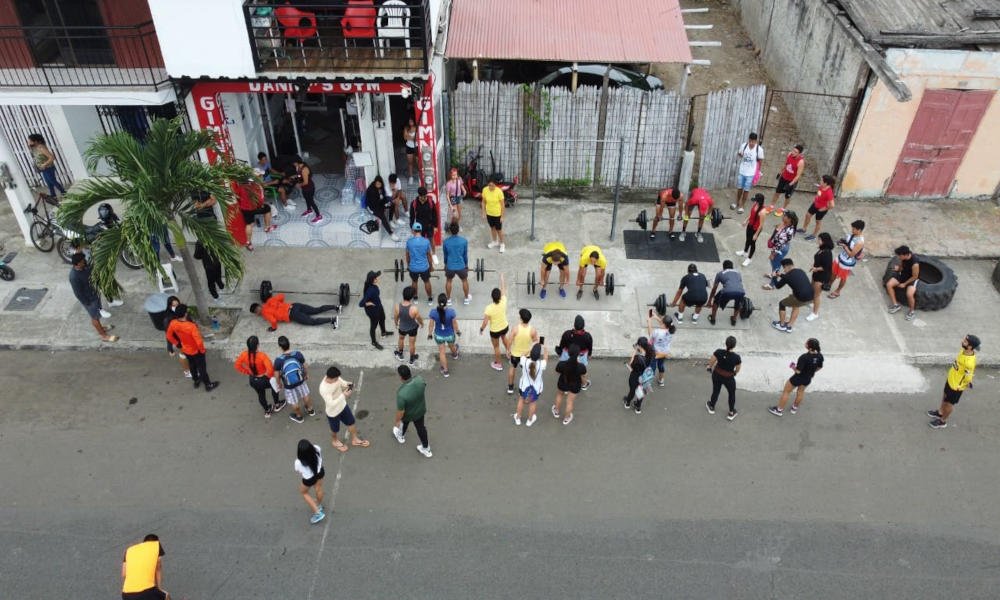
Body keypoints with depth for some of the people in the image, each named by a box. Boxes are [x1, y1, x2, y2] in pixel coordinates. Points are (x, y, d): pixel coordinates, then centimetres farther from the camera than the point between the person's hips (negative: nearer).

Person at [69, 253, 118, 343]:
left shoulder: (85, 266, -13)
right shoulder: (74, 277, -35)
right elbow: (78, 293, -25)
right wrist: (87, 304, -16)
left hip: (95, 293, 7)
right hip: (89, 299, -7)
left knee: (96, 315, 28)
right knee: (95, 317, 12)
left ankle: (100, 328, 51)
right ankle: (104, 336, 29)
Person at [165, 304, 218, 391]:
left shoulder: (173, 323, -20)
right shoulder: (191, 326, -39)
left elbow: (169, 336, -2)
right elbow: (199, 342, -34)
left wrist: (177, 344, 12)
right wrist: (202, 350, -15)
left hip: (185, 350, 5)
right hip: (196, 351, -5)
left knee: (192, 365, 30)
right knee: (202, 367, 16)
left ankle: (196, 381, 51)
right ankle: (208, 385, 35)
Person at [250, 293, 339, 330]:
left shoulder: (265, 312, -6)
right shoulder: (269, 301, 15)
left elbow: (273, 320, -22)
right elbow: (281, 296, 18)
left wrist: (274, 328, -3)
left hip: (292, 315, -8)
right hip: (294, 306, 8)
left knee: (312, 321, -11)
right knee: (317, 310, 10)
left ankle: (332, 320, -26)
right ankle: (336, 307, 2)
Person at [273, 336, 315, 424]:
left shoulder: (278, 360, -28)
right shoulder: (298, 354, -23)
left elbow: (277, 376, -14)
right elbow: (305, 366, -6)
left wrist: (279, 384, 6)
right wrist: (306, 374, 14)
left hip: (288, 385, -2)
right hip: (300, 381, 2)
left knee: (294, 403, 24)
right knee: (305, 396, 30)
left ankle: (299, 416, 47)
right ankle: (310, 410, 53)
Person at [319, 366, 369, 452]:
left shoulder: (335, 378, -19)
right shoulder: (323, 389, -40)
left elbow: (341, 382, 3)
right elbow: (331, 404, -40)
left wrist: (348, 384, -18)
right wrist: (343, 395, -43)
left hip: (343, 405, 6)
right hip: (333, 412, -6)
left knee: (351, 422, 23)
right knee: (335, 430, 23)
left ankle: (355, 440, 48)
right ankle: (335, 441, 55)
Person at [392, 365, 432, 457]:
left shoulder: (402, 393, -43)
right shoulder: (419, 379, -28)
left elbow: (400, 411, -28)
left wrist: (397, 421, -8)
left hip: (408, 414, -3)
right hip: (420, 410, 3)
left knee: (403, 423, 31)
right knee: (420, 427, 27)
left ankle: (401, 436, 63)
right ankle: (426, 449, 45)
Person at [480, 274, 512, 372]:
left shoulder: (489, 308, -32)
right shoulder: (503, 302, -24)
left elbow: (485, 322, -24)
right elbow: (503, 289, -8)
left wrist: (481, 329, -3)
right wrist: (501, 277, 5)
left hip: (495, 331, -3)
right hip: (505, 327, 4)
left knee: (496, 346, 22)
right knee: (504, 337, 39)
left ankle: (498, 364, 42)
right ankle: (509, 352, 58)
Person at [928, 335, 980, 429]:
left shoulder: (969, 362, -40)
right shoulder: (964, 350, -16)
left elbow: (968, 378, -27)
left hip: (956, 385, -8)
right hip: (951, 378, 8)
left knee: (949, 403, 16)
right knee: (945, 396, 30)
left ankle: (942, 421, 40)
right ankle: (940, 413, 56)